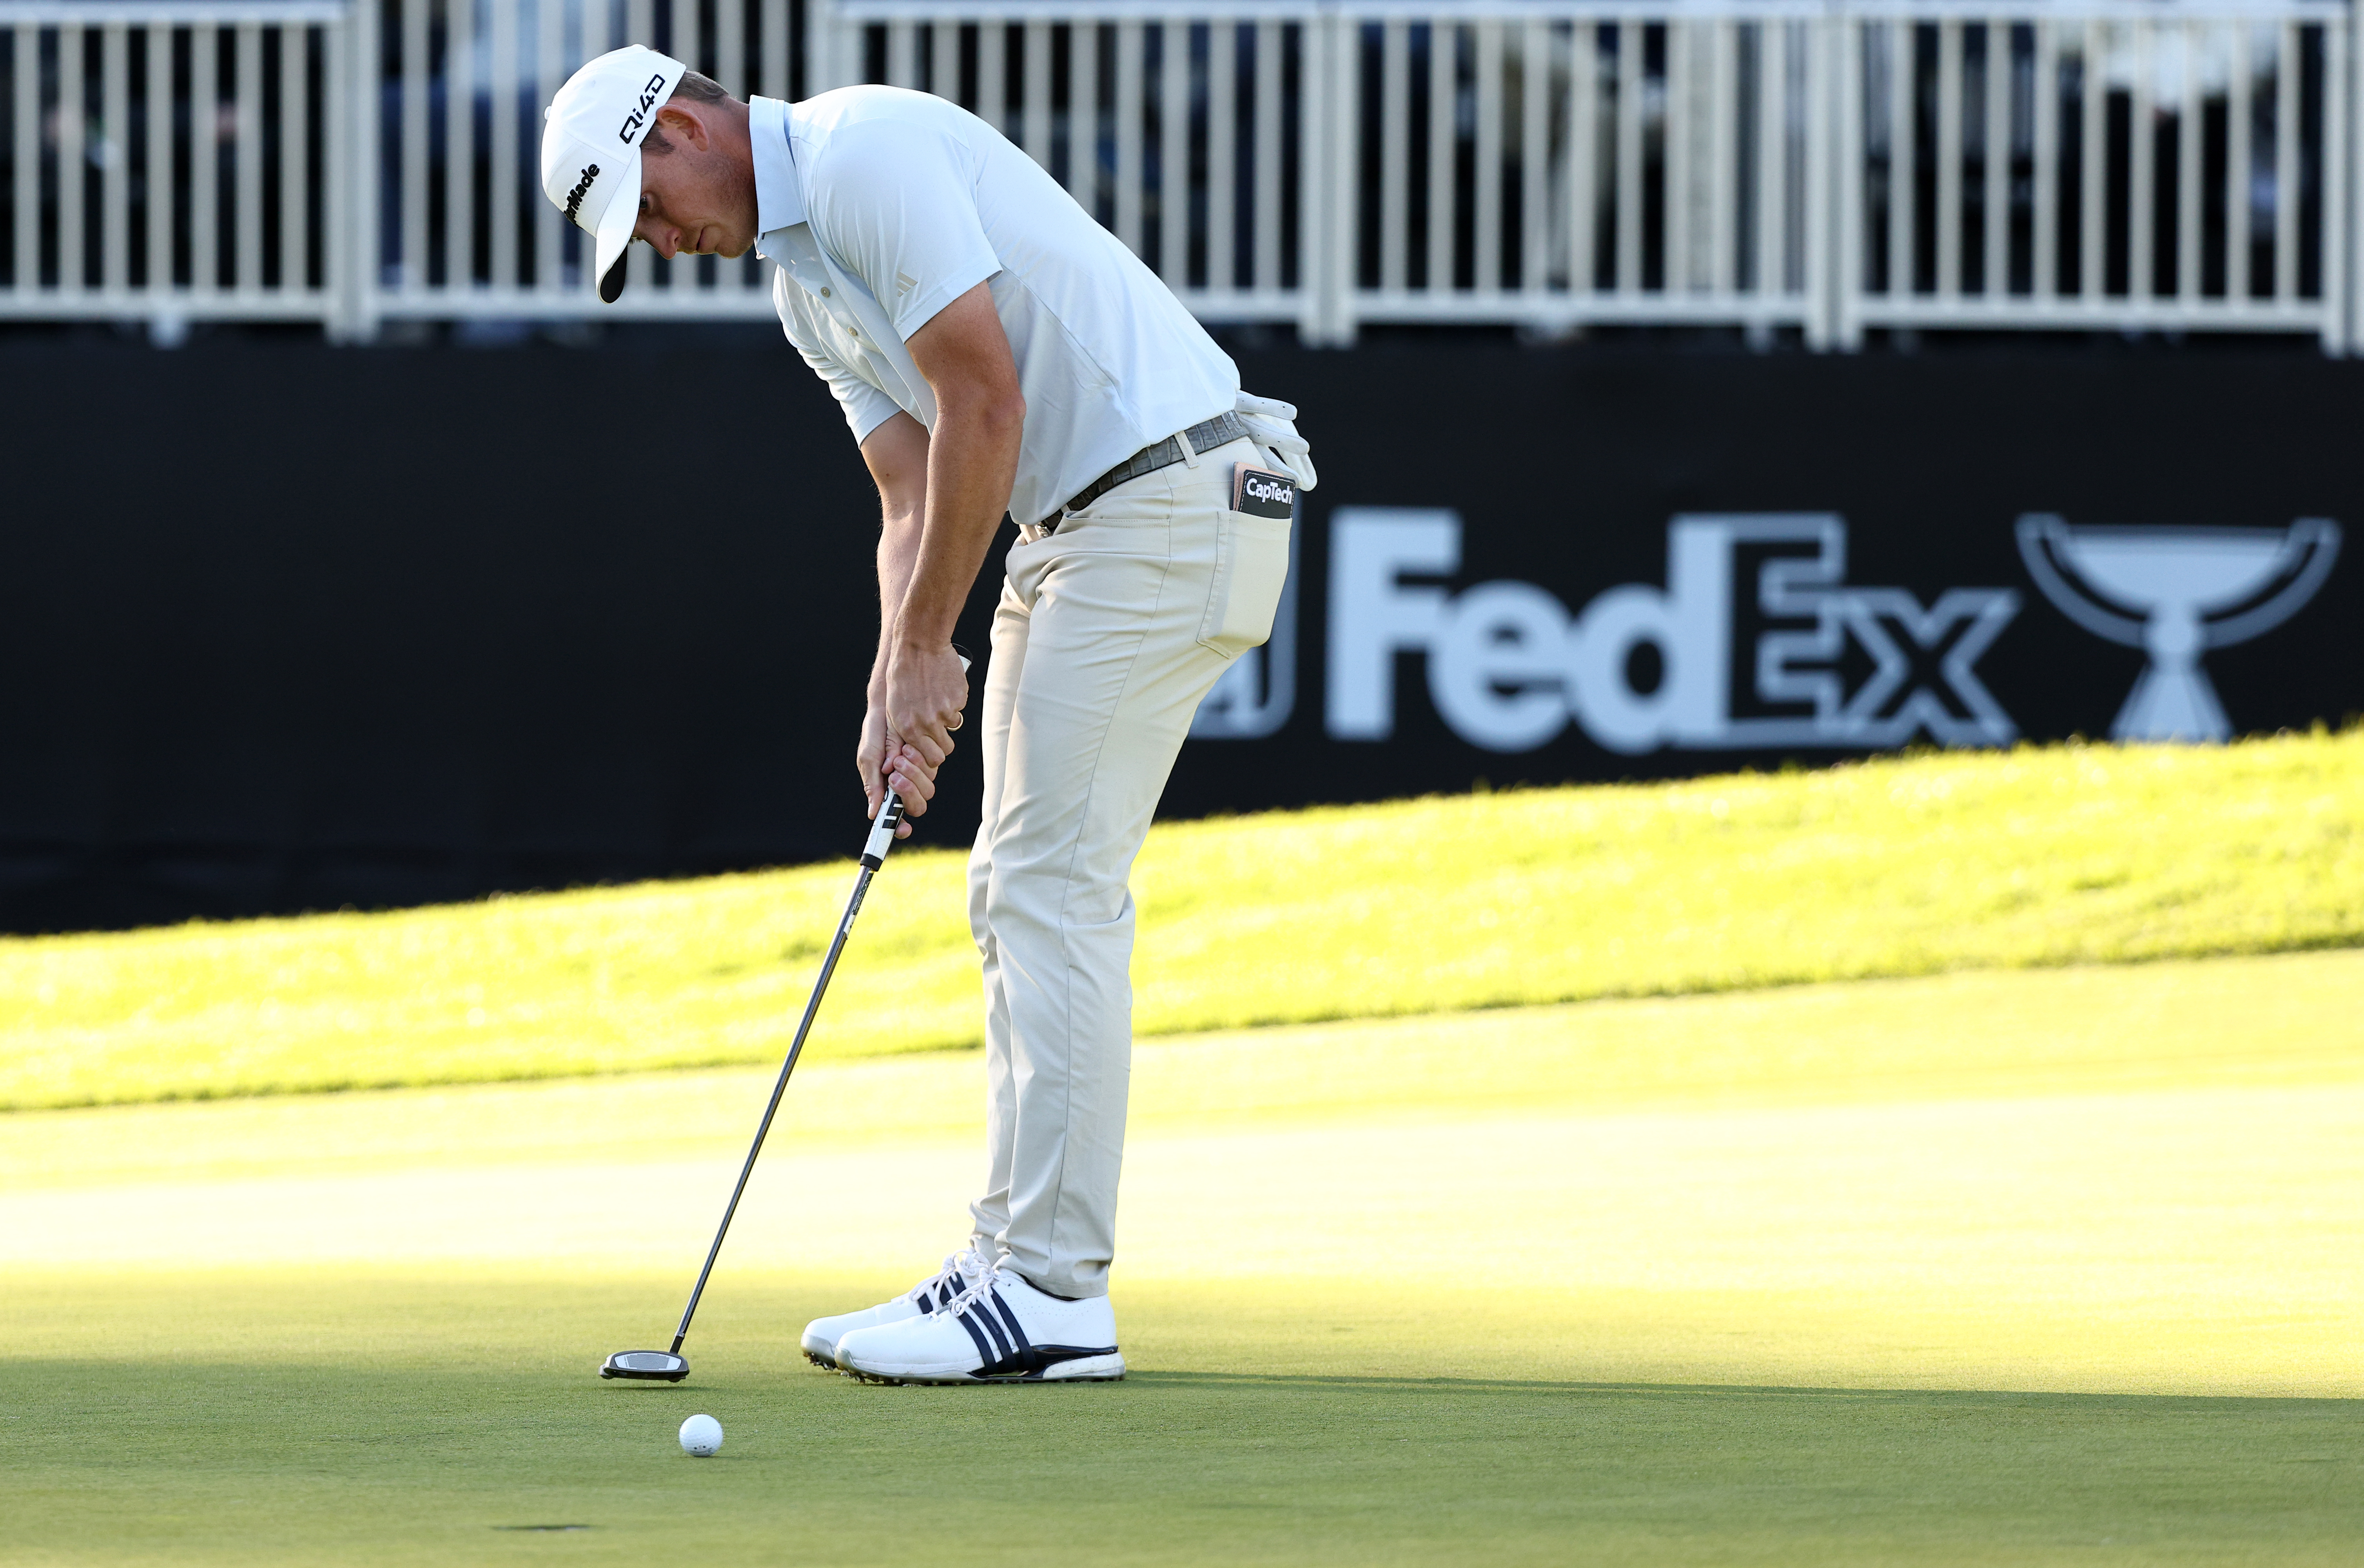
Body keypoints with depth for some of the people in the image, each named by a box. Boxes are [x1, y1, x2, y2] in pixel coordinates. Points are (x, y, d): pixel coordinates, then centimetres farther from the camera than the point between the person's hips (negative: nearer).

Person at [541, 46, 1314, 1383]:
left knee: (1055, 884, -10)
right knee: (1024, 894, 11)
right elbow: (913, 494, 15)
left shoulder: (868, 154, -14)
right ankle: (1017, 1260, 15)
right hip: (1079, 522, 10)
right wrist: (897, 691, 0)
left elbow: (983, 399, -18)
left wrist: (924, 650, -12)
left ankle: (1055, 1297, -10)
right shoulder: (801, 280, 18)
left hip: (1172, 495, -10)